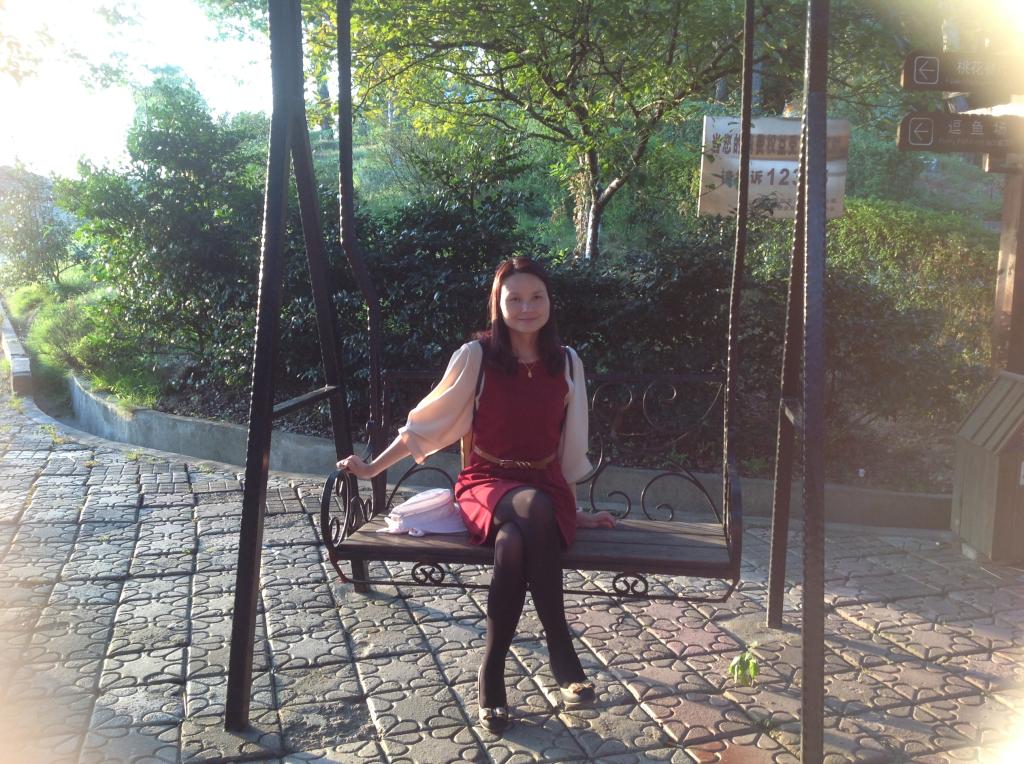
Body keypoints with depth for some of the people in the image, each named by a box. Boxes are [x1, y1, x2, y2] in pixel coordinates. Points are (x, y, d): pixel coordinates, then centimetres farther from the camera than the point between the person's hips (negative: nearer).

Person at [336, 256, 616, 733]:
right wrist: (372, 468, 4)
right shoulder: (476, 356, -4)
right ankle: (561, 654, -28)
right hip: (487, 483, -2)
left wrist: (573, 511, 16)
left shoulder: (566, 362, 4)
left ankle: (492, 674, -18)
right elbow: (427, 424, 4)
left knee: (513, 543, -36)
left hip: (547, 488, 2)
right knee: (532, 507, -39)